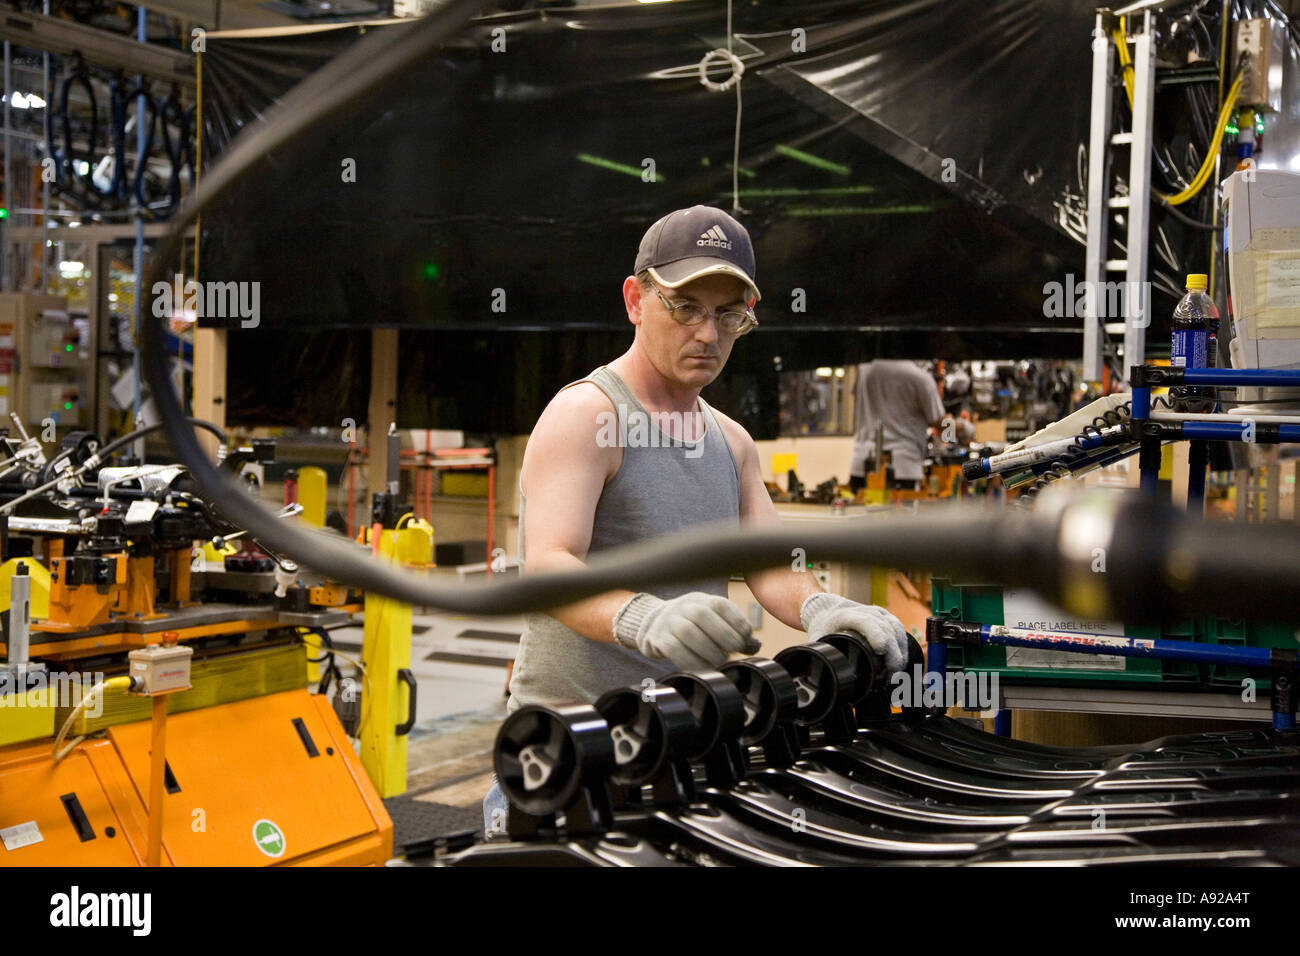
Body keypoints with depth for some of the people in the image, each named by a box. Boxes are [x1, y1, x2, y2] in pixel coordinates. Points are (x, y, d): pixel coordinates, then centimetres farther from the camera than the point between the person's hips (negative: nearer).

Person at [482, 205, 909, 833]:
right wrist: (644, 618, -39)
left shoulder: (732, 441, 17)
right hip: (574, 730, -6)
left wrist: (820, 609, -15)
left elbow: (769, 567, 8)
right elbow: (546, 567, -20)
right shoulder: (584, 413, -6)